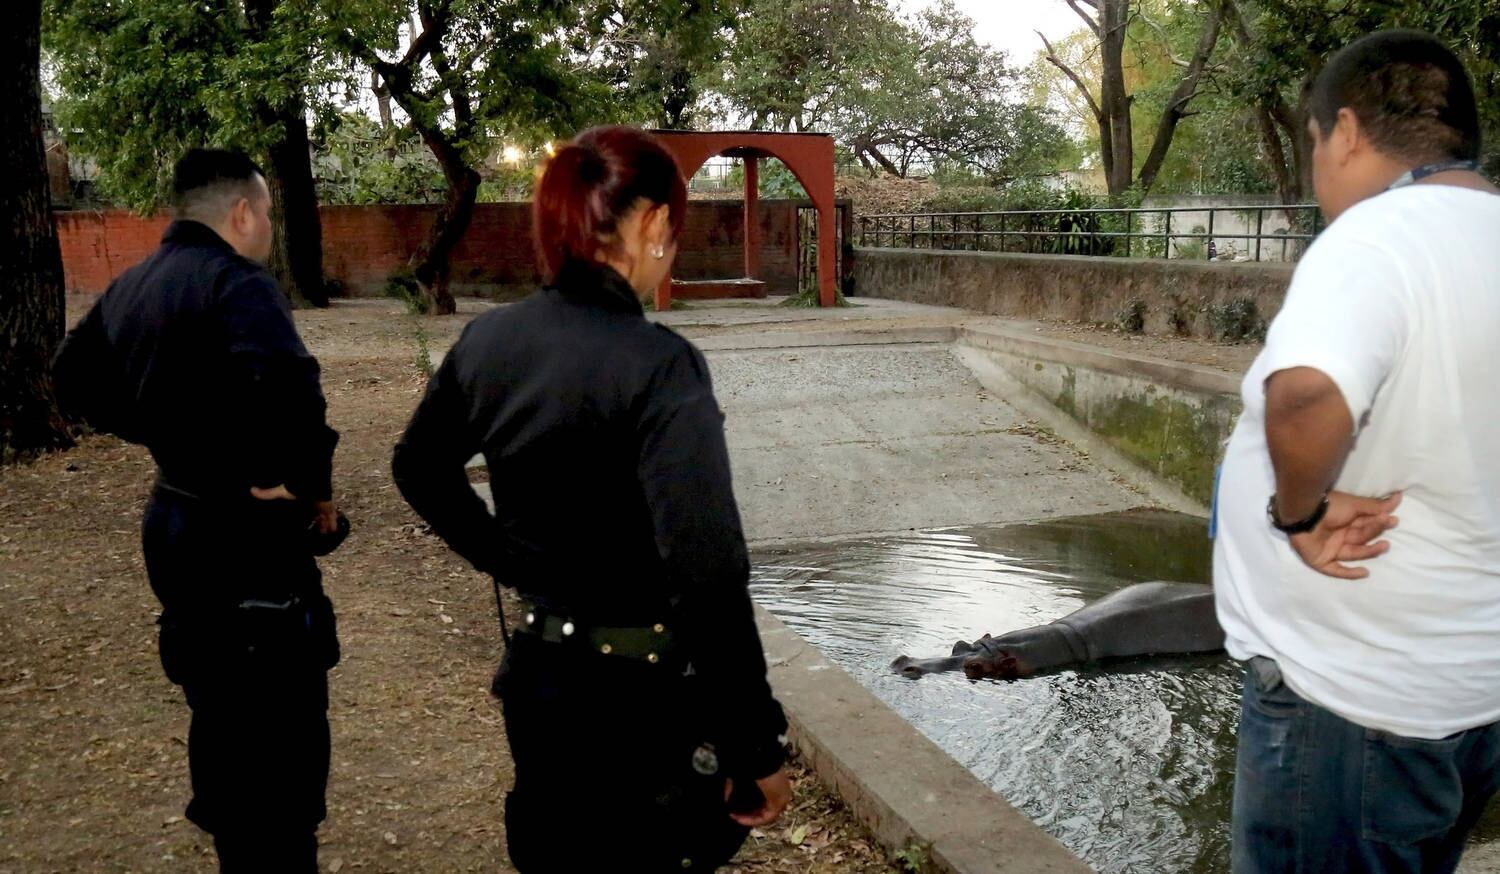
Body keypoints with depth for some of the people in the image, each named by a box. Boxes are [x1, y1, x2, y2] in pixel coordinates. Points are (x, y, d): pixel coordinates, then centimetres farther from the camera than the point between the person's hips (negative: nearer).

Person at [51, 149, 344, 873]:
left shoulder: (132, 285, 9)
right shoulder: (237, 283, -19)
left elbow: (75, 379, 22)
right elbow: (285, 388, -36)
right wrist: (315, 485, -21)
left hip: (174, 518, 10)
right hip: (244, 537, -10)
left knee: (220, 709, 24)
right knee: (282, 729, -1)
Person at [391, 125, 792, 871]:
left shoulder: (489, 340, -2)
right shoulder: (658, 366, -23)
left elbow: (419, 468, 16)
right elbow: (709, 578, -25)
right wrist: (757, 748, -17)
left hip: (535, 676, 7)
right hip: (644, 700, -7)